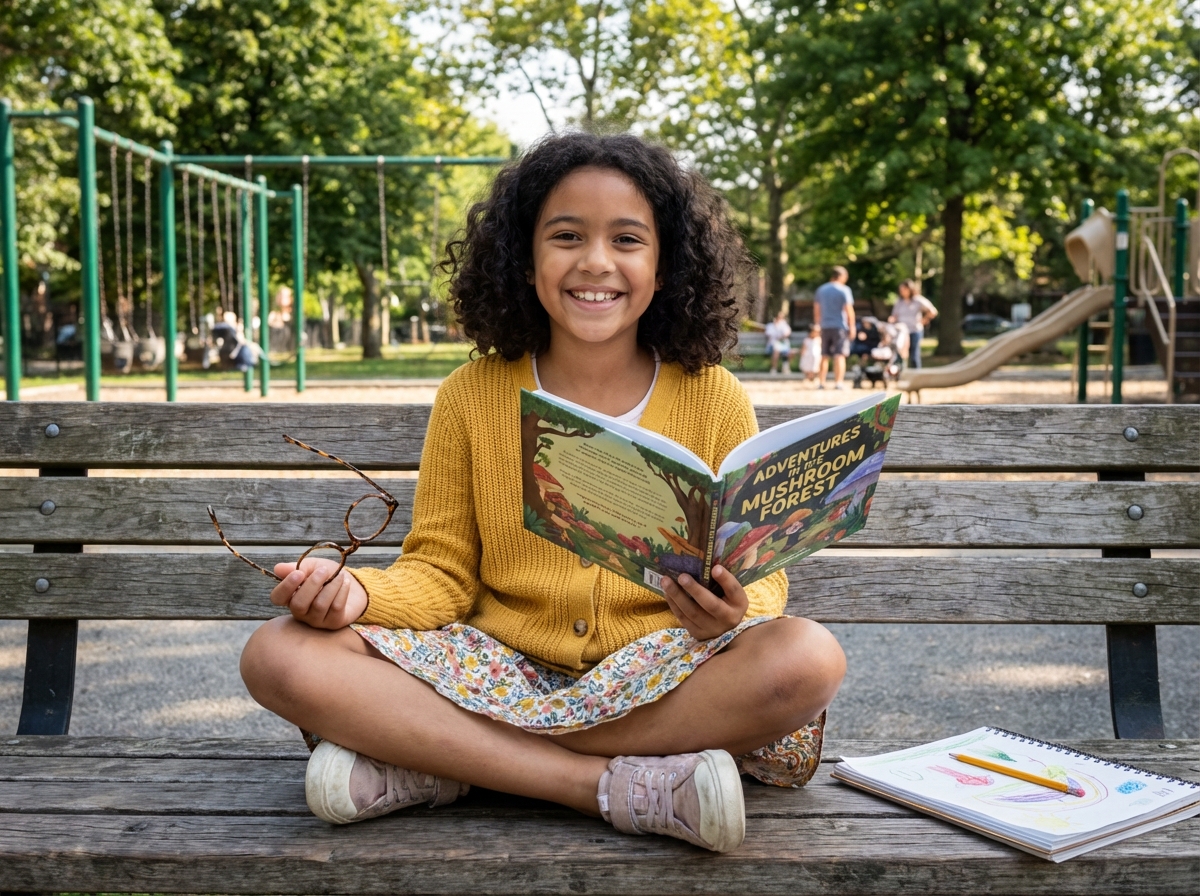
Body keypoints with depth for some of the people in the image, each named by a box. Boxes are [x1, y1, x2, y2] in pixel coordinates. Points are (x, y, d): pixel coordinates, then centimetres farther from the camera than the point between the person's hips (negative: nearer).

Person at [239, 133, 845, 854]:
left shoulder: (714, 399, 1)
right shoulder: (472, 396, 3)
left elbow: (760, 574, 3)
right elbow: (443, 571, 5)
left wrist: (736, 609, -22)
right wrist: (358, 593, -17)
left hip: (663, 676, 0)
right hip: (503, 665, 0)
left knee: (808, 658, -32)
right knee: (280, 655, -20)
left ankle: (427, 763, -24)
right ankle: (619, 785, -26)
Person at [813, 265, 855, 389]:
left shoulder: (821, 289, 11)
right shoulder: (844, 290, -6)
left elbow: (816, 310, 14)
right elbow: (849, 310, -10)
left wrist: (819, 325, 22)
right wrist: (852, 327, -5)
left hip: (825, 327, 5)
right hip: (840, 326, -5)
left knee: (824, 356, 11)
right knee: (839, 355, -5)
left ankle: (821, 382, 10)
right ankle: (838, 382, -11)